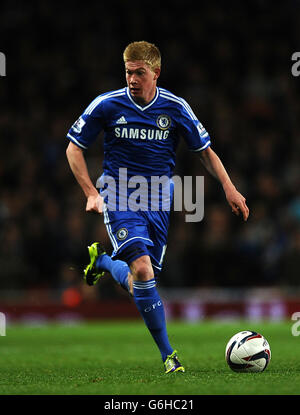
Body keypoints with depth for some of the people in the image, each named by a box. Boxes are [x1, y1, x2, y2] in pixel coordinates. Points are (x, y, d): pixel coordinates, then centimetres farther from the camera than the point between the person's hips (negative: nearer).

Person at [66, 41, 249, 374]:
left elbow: (205, 151, 10)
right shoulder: (107, 105, -7)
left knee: (140, 281, 7)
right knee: (141, 268, -24)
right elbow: (74, 148, 3)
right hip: (119, 196, -3)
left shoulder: (175, 108, -2)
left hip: (157, 201, 3)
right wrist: (91, 193, -7)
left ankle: (101, 261, 39)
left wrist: (229, 188, -1)